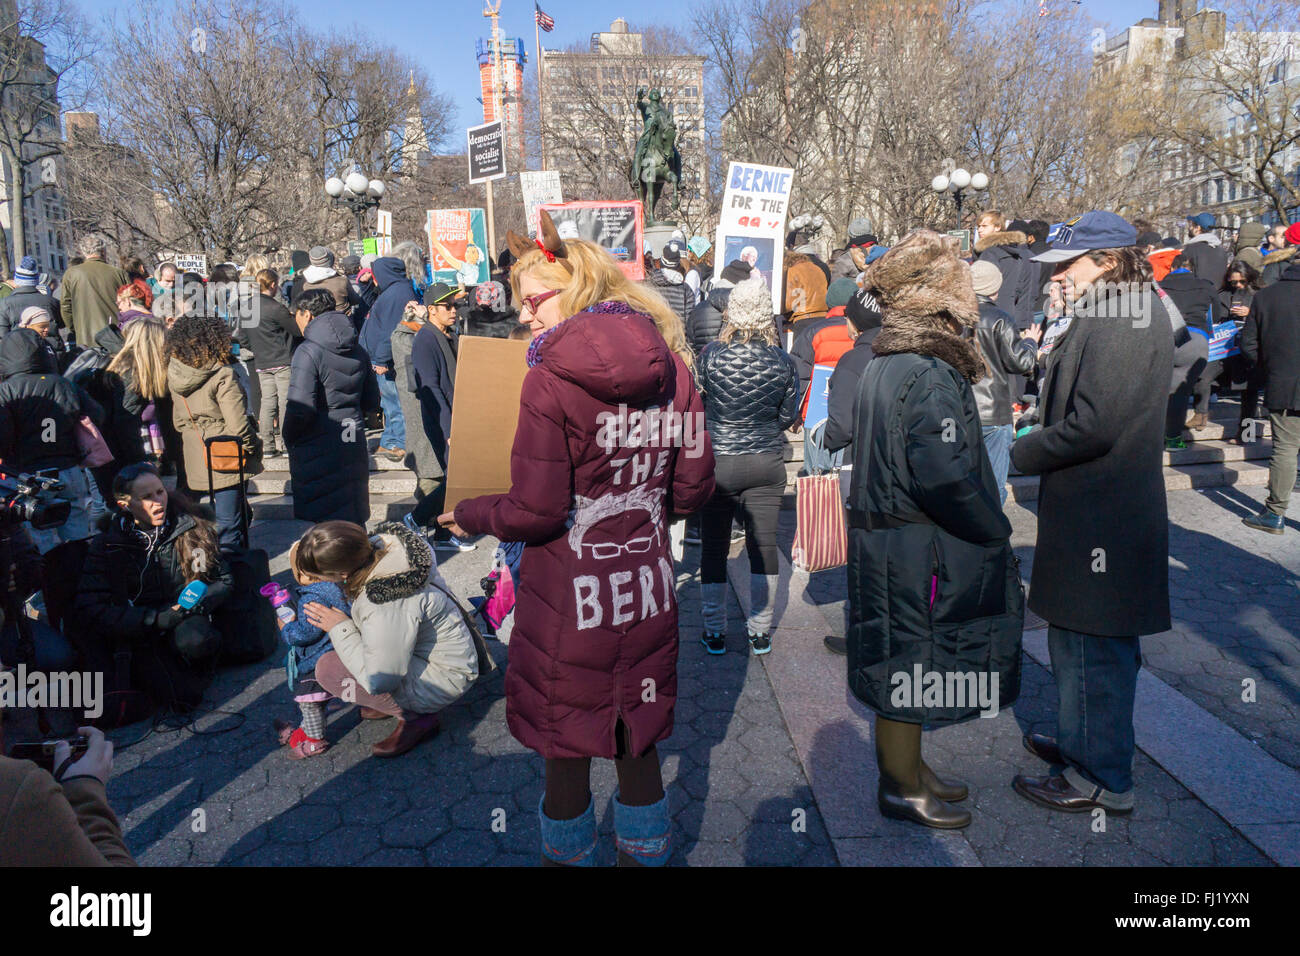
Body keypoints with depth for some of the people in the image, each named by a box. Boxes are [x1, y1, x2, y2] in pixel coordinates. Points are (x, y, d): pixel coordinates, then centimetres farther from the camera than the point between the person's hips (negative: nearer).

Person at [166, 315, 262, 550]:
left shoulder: (174, 376, 3)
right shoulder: (223, 375, -19)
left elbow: (179, 422, 12)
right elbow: (238, 424, -21)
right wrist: (253, 447, -6)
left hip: (196, 461, 7)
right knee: (228, 523, 3)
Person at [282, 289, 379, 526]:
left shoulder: (308, 351, -14)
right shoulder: (358, 352, 7)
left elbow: (301, 407, -20)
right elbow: (371, 401, 13)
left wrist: (288, 437, -4)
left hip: (317, 451, -7)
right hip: (353, 443, 7)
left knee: (314, 521, 3)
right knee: (353, 519, 17)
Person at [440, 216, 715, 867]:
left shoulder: (551, 379, -17)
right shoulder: (671, 369, -1)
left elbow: (535, 513, -17)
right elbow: (692, 489, 5)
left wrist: (469, 515, 1)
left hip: (569, 599, -5)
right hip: (645, 593, 5)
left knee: (566, 751, 15)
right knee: (637, 742, 22)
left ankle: (570, 853, 34)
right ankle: (645, 850, 40)